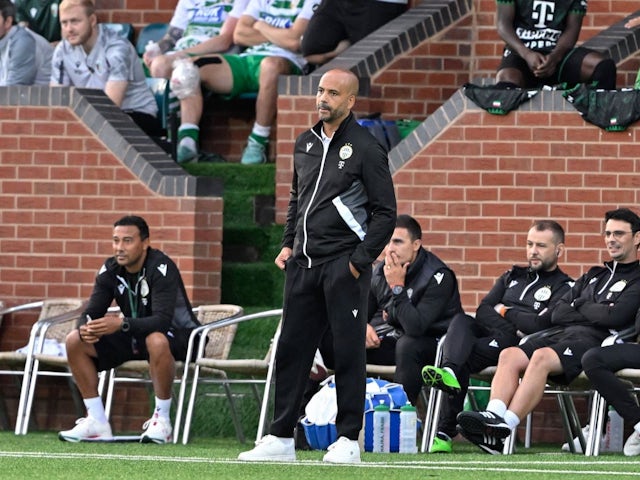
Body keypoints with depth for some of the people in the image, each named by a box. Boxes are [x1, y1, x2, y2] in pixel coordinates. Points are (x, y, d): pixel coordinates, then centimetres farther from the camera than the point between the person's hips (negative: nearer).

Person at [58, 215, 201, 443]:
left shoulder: (161, 268, -24)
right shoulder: (111, 269, -5)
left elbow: (162, 321, -35)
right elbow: (92, 312, -7)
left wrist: (121, 324, -49)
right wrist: (85, 328, -33)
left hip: (177, 335, -7)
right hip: (135, 337, 7)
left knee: (156, 341, -42)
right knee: (75, 341, -8)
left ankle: (162, 420, -26)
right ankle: (97, 422, -6)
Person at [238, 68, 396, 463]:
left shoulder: (366, 148, -7)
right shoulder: (305, 144, 13)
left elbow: (385, 212, -7)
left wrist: (360, 260, -13)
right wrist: (288, 244, 13)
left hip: (344, 264, -7)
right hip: (303, 264, 7)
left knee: (348, 352, -2)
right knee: (291, 350, 6)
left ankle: (349, 439, 3)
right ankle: (281, 437, 10)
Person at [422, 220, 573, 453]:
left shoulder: (564, 287, 9)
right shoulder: (513, 276, 28)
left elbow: (540, 325, -9)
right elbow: (483, 312, 13)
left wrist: (505, 312, 5)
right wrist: (513, 327, -6)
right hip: (490, 337, 5)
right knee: (461, 321, -25)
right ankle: (449, 372, -54)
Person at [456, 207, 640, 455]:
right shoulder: (594, 276, 32)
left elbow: (615, 317, -10)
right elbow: (557, 313, 21)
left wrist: (579, 306, 7)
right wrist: (593, 311, 4)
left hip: (596, 340, -8)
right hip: (564, 333, 8)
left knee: (541, 357, -34)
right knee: (509, 355, -19)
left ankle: (505, 426, -45)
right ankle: (493, 416, -40)